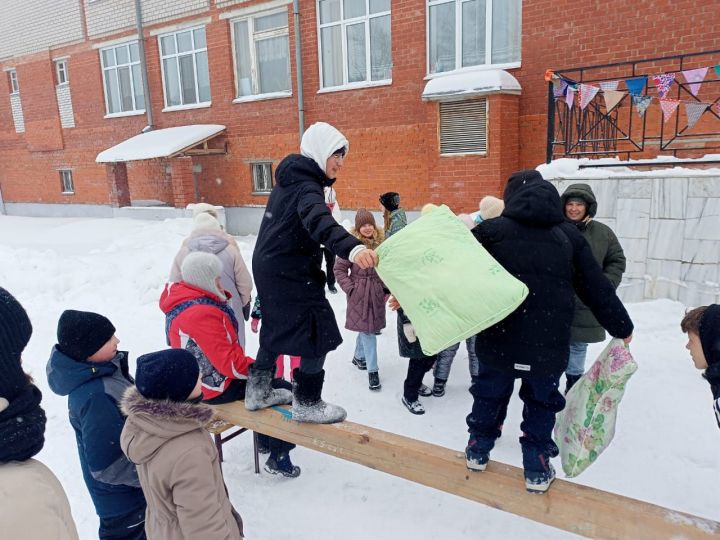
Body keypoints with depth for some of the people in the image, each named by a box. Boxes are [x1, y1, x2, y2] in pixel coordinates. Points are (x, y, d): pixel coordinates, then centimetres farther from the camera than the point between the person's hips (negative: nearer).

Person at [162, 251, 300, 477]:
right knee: (286, 391, -4)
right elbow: (230, 363, -29)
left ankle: (266, 439, 35)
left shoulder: (180, 302, 3)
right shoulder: (202, 314, -29)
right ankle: (278, 457, 6)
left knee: (273, 384, 21)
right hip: (218, 388, -10)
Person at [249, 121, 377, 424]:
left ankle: (258, 392, 33)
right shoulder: (306, 185, -20)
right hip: (290, 274, -10)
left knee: (277, 328, 22)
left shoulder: (293, 178, 12)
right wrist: (352, 248, -59)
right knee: (320, 332, -1)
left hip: (269, 268, 10)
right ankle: (307, 404, 9)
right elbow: (318, 220, -42)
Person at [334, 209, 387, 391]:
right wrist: (350, 289, -10)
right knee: (367, 331, -3)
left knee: (368, 329, 16)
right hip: (359, 294, -5)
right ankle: (372, 371, 4)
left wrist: (387, 289, 7)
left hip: (377, 293, 5)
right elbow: (339, 269, -7)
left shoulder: (380, 243, 3)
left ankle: (358, 356, 40)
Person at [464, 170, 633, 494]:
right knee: (541, 401, 20)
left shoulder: (491, 230, -3)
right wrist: (622, 328, 21)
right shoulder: (568, 235, 4)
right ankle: (537, 469, 28)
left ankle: (478, 451, 36)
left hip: (498, 340, -1)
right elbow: (597, 288, 8)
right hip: (549, 344, 1)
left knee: (489, 396, 20)